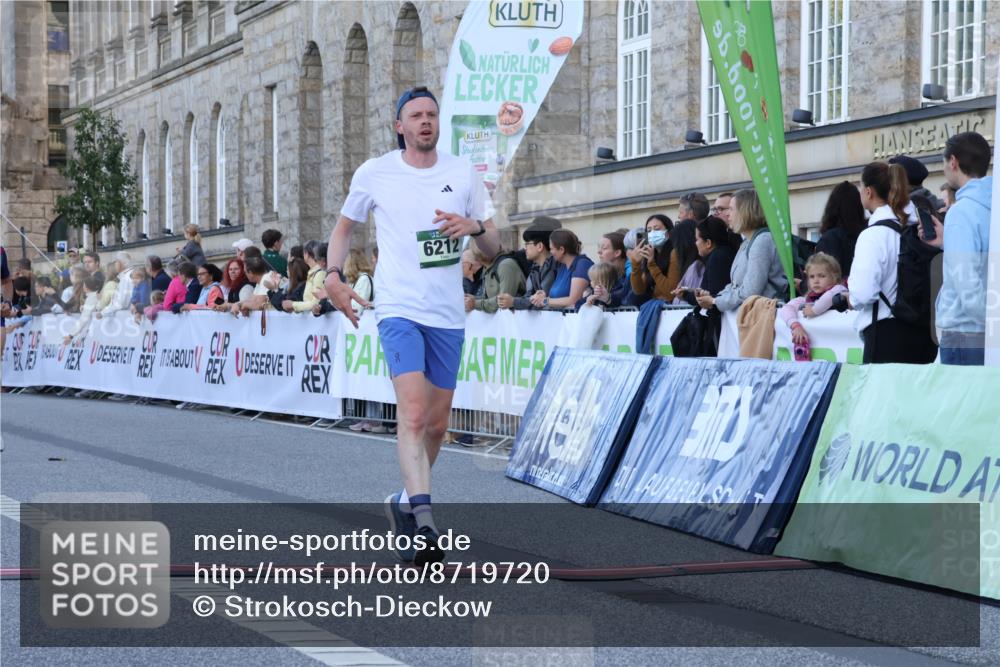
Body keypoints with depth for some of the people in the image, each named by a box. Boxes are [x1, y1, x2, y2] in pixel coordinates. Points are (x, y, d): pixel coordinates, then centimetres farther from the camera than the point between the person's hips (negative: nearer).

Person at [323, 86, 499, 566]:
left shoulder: (463, 173, 6)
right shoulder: (374, 174, 2)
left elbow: (494, 247, 9)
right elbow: (345, 226, 17)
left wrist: (474, 227, -12)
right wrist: (333, 275, 2)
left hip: (448, 315, 4)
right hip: (399, 308, -4)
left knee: (436, 424, 11)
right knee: (414, 411, -21)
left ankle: (404, 501, 34)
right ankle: (423, 524, -27)